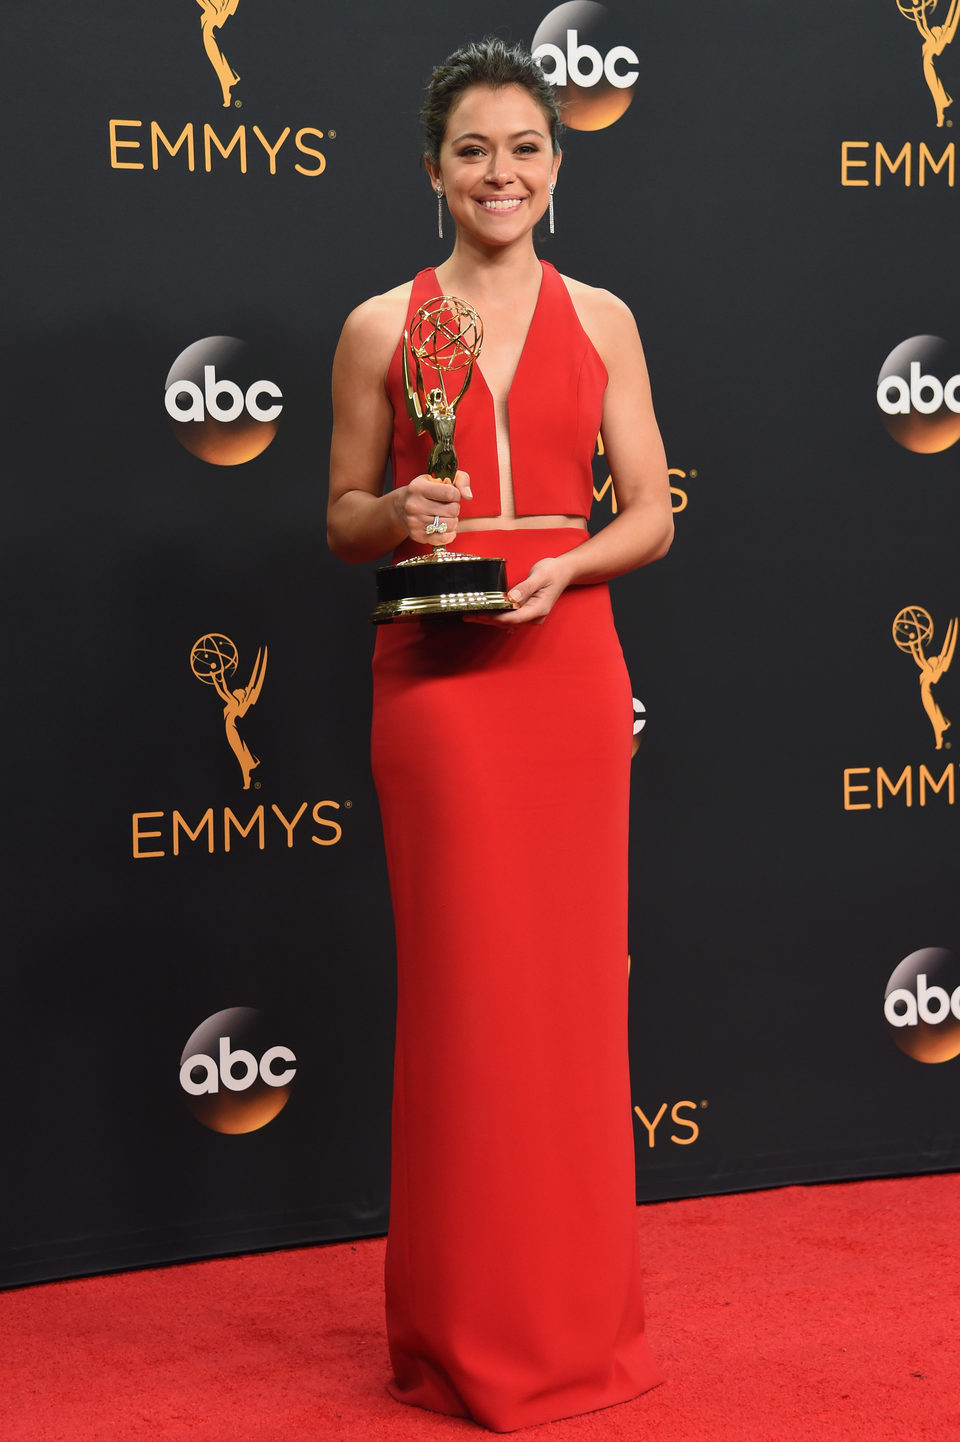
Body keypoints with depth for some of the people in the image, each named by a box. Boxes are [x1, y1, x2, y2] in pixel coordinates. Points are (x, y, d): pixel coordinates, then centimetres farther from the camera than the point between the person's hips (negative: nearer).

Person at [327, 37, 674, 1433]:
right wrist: (400, 514, -12)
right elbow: (342, 521, 10)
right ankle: (469, 1325, 12)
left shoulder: (601, 319, 9)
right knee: (461, 980, 0)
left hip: (566, 663, 1)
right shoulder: (382, 327, 5)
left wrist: (562, 567, -11)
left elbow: (651, 515, 8)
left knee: (574, 977, 4)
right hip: (436, 675, -1)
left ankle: (575, 1311, 18)